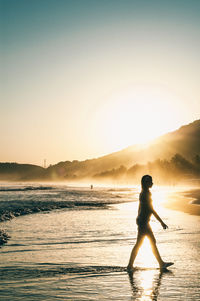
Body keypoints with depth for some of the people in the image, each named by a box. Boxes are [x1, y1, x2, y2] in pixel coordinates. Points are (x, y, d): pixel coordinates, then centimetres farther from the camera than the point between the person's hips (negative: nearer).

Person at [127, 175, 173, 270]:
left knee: (153, 242, 12)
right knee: (138, 243, -3)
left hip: (142, 220, 10)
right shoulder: (146, 193, -17)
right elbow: (151, 209, -19)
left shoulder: (143, 193, 13)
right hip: (143, 221, -10)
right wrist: (162, 222, -16)